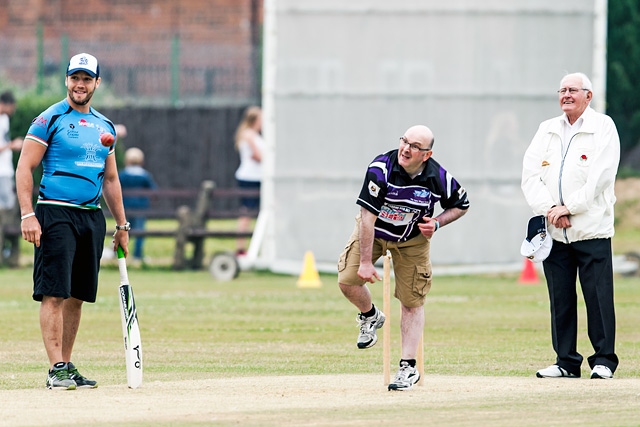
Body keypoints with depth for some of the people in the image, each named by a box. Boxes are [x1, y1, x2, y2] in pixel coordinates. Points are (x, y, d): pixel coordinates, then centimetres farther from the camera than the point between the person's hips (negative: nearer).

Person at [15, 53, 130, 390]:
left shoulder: (105, 127, 16)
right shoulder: (49, 120, -3)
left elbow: (110, 179, 23)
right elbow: (25, 168, -7)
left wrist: (122, 225, 19)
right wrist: (27, 215, -17)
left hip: (92, 217, 6)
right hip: (56, 214, -6)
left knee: (77, 295, 7)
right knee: (54, 293, -10)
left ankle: (66, 366, 12)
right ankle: (56, 369, -13)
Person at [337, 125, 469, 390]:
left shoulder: (439, 178, -23)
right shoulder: (381, 168, -31)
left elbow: (461, 205, -2)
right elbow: (368, 216, -31)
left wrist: (436, 223, -20)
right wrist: (365, 262, -32)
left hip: (413, 239, 1)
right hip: (374, 230, -1)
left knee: (412, 302, -2)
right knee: (347, 280, -17)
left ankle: (408, 368, 7)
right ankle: (370, 317, 16)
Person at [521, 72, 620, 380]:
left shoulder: (603, 127, 1)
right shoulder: (546, 130, 15)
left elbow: (599, 177, -10)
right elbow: (530, 175, 6)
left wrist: (568, 208, -14)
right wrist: (549, 210, -10)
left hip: (592, 228, -4)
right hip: (554, 232, 4)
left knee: (598, 295, -5)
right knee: (560, 298, 4)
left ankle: (604, 360, 3)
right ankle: (566, 361, 10)